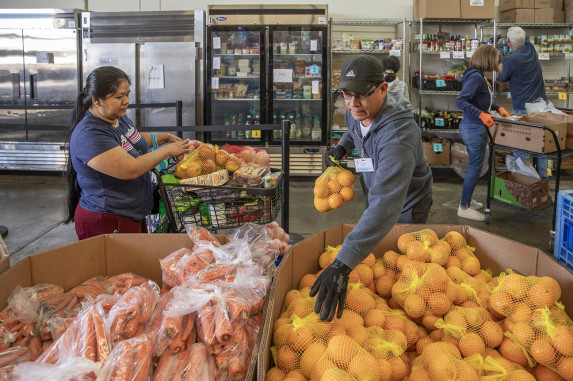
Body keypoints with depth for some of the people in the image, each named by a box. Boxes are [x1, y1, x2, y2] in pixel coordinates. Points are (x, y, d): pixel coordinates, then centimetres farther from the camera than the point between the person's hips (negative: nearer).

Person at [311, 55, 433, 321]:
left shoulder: (397, 134, -44)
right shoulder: (356, 111, -16)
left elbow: (386, 203, -56)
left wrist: (343, 264, -65)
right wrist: (342, 147, -10)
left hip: (406, 208, -7)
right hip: (374, 195, 8)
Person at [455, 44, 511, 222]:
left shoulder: (478, 76, 10)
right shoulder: (476, 77, -20)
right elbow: (460, 101, -29)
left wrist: (497, 108, 11)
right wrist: (481, 114, -36)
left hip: (471, 127, 11)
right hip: (474, 129, -10)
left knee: (474, 166, 21)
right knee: (475, 167, -2)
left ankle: (467, 200, 33)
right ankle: (464, 207, 7)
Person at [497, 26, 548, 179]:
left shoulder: (511, 59, -17)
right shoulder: (530, 49, 3)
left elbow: (502, 78, 1)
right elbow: (525, 38, 28)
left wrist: (500, 68, 21)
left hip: (522, 108, -7)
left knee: (521, 147, -1)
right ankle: (542, 177, 20)